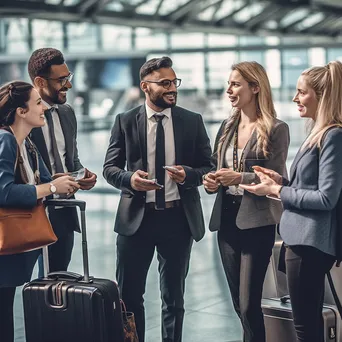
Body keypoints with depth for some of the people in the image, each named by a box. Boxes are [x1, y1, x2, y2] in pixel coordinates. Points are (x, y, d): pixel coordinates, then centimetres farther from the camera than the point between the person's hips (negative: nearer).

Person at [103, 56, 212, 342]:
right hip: (136, 217, 0)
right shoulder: (125, 121, 1)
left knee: (174, 297, 12)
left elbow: (208, 168, 5)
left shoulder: (193, 121, 3)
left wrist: (188, 174, -16)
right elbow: (110, 168, 3)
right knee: (129, 295, 6)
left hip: (178, 217, 1)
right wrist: (129, 178, -19)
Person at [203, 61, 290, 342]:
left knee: (248, 304, -7)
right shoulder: (227, 127, 12)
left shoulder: (276, 129, -7)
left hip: (256, 222, -6)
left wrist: (240, 178, -20)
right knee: (238, 302, 14)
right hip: (227, 219, 7)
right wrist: (211, 181, -3)